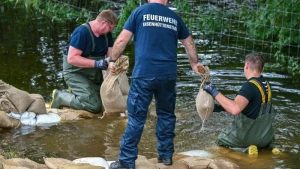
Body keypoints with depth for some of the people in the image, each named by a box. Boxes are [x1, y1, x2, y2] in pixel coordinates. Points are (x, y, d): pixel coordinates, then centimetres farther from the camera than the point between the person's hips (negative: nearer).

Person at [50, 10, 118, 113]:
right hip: (76, 73, -8)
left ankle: (75, 92, 22)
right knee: (94, 106, -21)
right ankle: (60, 97, -3)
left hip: (94, 75, 8)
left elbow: (110, 55, 0)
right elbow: (71, 58, -28)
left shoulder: (107, 34, -1)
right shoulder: (82, 32, -24)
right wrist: (95, 63, -35)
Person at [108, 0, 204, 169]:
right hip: (168, 74, 3)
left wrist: (113, 60, 17)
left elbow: (122, 40, 2)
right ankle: (166, 154, 24)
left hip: (144, 73, -3)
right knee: (166, 114, 16)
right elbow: (189, 43, 27)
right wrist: (195, 63, 43)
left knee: (136, 117, -1)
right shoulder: (174, 17, 14)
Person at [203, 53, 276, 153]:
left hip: (248, 137, -7)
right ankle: (265, 148, 9)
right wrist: (222, 106, 14)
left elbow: (235, 109, -39)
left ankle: (245, 150, -6)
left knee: (220, 140, 19)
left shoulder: (250, 86, -24)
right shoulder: (266, 84, 2)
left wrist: (215, 93, -31)